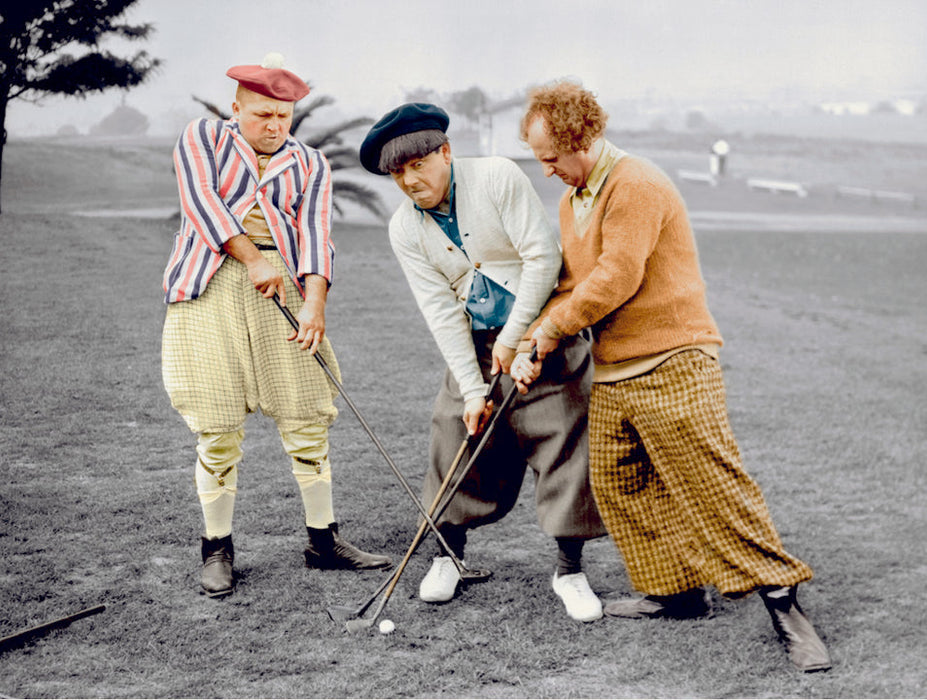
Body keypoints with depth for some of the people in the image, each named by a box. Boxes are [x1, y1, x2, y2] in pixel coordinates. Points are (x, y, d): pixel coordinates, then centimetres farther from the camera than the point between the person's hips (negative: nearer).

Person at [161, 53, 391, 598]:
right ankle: (218, 549, 9)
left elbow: (315, 233, 0)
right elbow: (200, 200, -6)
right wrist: (252, 258, -16)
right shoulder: (203, 139, 10)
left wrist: (315, 302, -16)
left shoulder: (310, 165, 14)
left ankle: (323, 541, 13)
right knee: (218, 428, -4)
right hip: (209, 288, -2)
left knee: (308, 420, 0)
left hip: (283, 289, 2)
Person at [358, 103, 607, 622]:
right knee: (458, 439, 1)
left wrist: (514, 338, -17)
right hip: (476, 346, 4)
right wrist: (472, 389, -12)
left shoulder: (498, 178, -15)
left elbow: (543, 257, -17)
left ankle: (570, 570, 5)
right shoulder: (406, 229, -3)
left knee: (566, 443, -6)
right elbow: (442, 312, -7)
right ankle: (450, 555, 22)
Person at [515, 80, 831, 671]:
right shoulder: (572, 200, 16)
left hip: (673, 364, -10)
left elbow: (616, 278, -21)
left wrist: (554, 329, -8)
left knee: (713, 485, -11)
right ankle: (679, 592, 21)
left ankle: (782, 600, -6)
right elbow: (572, 285, 19)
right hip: (611, 376, 10)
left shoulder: (636, 185, -14)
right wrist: (531, 343, 3)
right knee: (618, 486, 10)